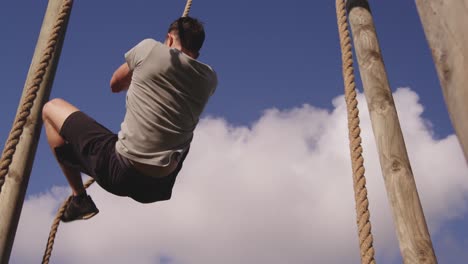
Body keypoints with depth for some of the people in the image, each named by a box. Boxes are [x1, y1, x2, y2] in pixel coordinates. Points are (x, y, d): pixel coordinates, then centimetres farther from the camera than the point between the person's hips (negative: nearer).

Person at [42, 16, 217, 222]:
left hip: (122, 173, -5)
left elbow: (115, 85, 11)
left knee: (52, 107, 15)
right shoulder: (209, 79, 3)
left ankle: (79, 199, 16)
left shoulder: (151, 49, -6)